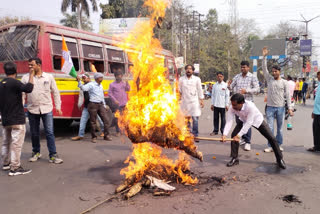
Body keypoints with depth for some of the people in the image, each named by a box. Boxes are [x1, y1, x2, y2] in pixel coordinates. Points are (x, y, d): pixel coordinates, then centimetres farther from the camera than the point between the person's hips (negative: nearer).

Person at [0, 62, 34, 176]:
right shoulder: (14, 83, -14)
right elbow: (28, 89, -30)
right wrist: (31, 75, -18)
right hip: (17, 120, -8)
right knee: (16, 144, -4)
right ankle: (15, 168, -2)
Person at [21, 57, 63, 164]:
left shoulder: (49, 77, 2)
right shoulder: (26, 77, 3)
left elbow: (55, 92, 7)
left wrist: (58, 106, 4)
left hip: (47, 109, -1)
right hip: (32, 110, 2)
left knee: (50, 132, -2)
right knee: (34, 133, 12)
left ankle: (53, 155, 4)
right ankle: (36, 152, 31)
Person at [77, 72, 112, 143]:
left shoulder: (101, 85, 16)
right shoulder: (91, 84, -7)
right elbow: (83, 88, -25)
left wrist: (104, 105, 26)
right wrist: (79, 81, -40)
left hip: (100, 105, 7)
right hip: (93, 105, -6)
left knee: (106, 120, 3)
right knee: (93, 122, 2)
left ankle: (106, 135, 15)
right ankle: (94, 137, 15)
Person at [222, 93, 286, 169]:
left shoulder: (250, 106, -43)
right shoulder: (232, 108, -30)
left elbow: (249, 123, -42)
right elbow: (229, 121, -31)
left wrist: (239, 135, -46)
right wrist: (224, 134, -45)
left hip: (257, 120, -3)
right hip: (244, 120, 3)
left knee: (272, 138, -6)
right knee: (234, 135, -14)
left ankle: (280, 159, 15)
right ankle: (234, 158, 1)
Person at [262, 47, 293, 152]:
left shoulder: (284, 82, 1)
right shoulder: (269, 79, 5)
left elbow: (287, 96, 0)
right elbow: (264, 69, -4)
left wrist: (290, 108, -6)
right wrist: (264, 57, -13)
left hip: (281, 107, 0)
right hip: (270, 107, 0)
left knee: (280, 128, 9)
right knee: (270, 127, -1)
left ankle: (279, 145, 22)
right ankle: (270, 146, 6)